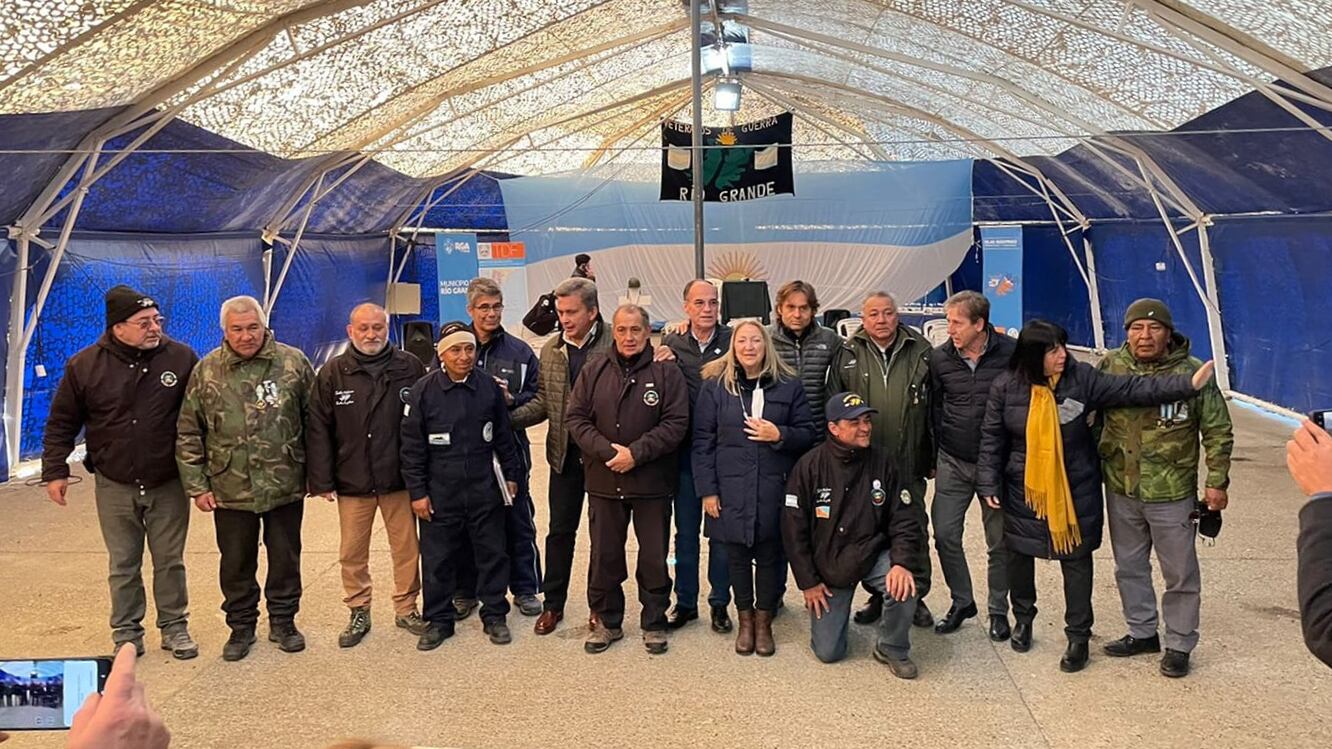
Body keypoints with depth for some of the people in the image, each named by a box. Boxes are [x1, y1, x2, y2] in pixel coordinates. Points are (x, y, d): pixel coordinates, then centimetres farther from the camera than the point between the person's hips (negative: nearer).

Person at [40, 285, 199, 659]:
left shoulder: (181, 357, -8)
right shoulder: (84, 365, -5)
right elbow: (61, 423, 4)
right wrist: (55, 471, 0)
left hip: (168, 484, -1)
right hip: (114, 487, 1)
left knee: (170, 561, 11)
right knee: (123, 564, 12)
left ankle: (175, 627, 26)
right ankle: (126, 632, 27)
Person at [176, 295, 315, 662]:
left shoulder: (293, 362, -3)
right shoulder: (206, 371, -1)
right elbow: (188, 434, 3)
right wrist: (196, 486, -1)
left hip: (286, 486, 0)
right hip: (230, 490, 1)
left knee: (285, 559, 12)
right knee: (236, 563, 12)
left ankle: (283, 621, 30)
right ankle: (241, 626, 30)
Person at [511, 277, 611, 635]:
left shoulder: (613, 347, -11)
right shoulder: (550, 350, 5)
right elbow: (543, 400, 8)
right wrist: (509, 417, -5)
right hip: (564, 454, 4)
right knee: (559, 530, 12)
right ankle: (552, 603, 25)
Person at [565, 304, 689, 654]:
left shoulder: (666, 371, -4)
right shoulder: (594, 370, 3)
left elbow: (676, 423, -10)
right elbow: (576, 417, 0)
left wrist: (636, 453, -17)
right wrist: (607, 451, -13)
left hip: (652, 481, -2)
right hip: (604, 481, 2)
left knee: (654, 556, 9)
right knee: (604, 555, 12)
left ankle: (654, 623, 25)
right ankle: (606, 621, 28)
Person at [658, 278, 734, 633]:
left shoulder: (732, 341, -3)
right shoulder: (671, 344, 2)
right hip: (685, 450, 2)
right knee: (685, 531, 12)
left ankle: (720, 603, 23)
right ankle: (685, 602, 25)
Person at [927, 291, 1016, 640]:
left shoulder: (1010, 353, -11)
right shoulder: (940, 358, -2)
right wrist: (933, 457, 8)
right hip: (953, 463, 2)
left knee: (999, 541, 9)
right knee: (944, 534, 2)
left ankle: (998, 610, 26)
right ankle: (962, 601, 22)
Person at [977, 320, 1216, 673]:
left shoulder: (1081, 378, -10)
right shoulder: (1005, 387, -10)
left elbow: (1132, 388, -12)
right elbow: (992, 439, -3)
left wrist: (1188, 383, -21)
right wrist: (990, 484, -6)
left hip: (1075, 491, 0)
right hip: (1023, 490, 0)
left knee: (1076, 560, 8)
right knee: (1020, 555, 15)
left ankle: (1078, 636, 23)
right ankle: (1023, 619, 40)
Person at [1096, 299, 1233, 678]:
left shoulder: (1192, 373, -11)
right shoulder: (1110, 366, -4)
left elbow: (1218, 431, -3)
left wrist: (1217, 482, -5)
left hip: (1171, 494, -3)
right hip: (1121, 490, 3)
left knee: (1180, 574, 9)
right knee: (1129, 567, 18)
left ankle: (1179, 644, 26)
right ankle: (1142, 632, 36)